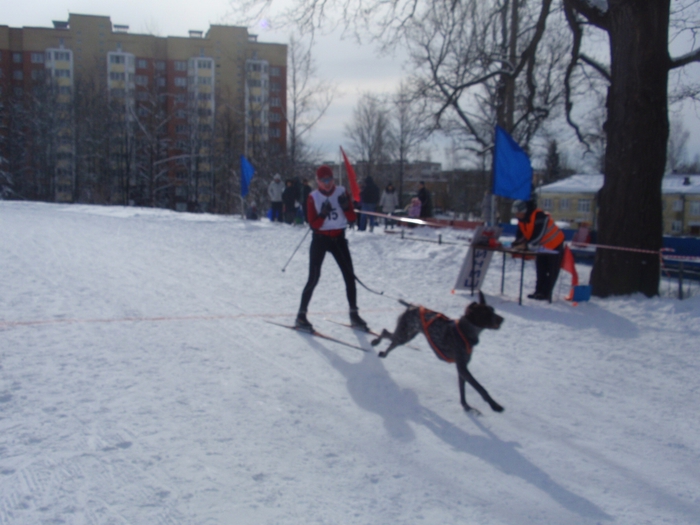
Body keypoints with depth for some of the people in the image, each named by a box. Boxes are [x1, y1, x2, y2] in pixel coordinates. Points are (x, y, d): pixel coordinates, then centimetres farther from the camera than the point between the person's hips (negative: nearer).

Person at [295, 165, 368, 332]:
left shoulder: (341, 192, -1)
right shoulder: (313, 197, -6)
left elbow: (352, 218, -2)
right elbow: (313, 224, -10)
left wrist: (345, 207, -20)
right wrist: (323, 214, -26)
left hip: (339, 238, 3)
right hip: (320, 239, -3)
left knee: (349, 276, 1)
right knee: (314, 278, -7)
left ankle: (354, 314, 11)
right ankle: (301, 316, 1)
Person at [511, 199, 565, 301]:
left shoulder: (539, 216, -32)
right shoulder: (521, 220, -5)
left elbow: (538, 234, -38)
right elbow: (520, 234, -5)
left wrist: (527, 245, -40)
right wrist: (516, 244, -23)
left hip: (554, 244, -9)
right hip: (542, 246, 9)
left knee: (552, 271, -4)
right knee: (541, 270, 12)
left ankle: (546, 293, -3)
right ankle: (539, 291, 18)